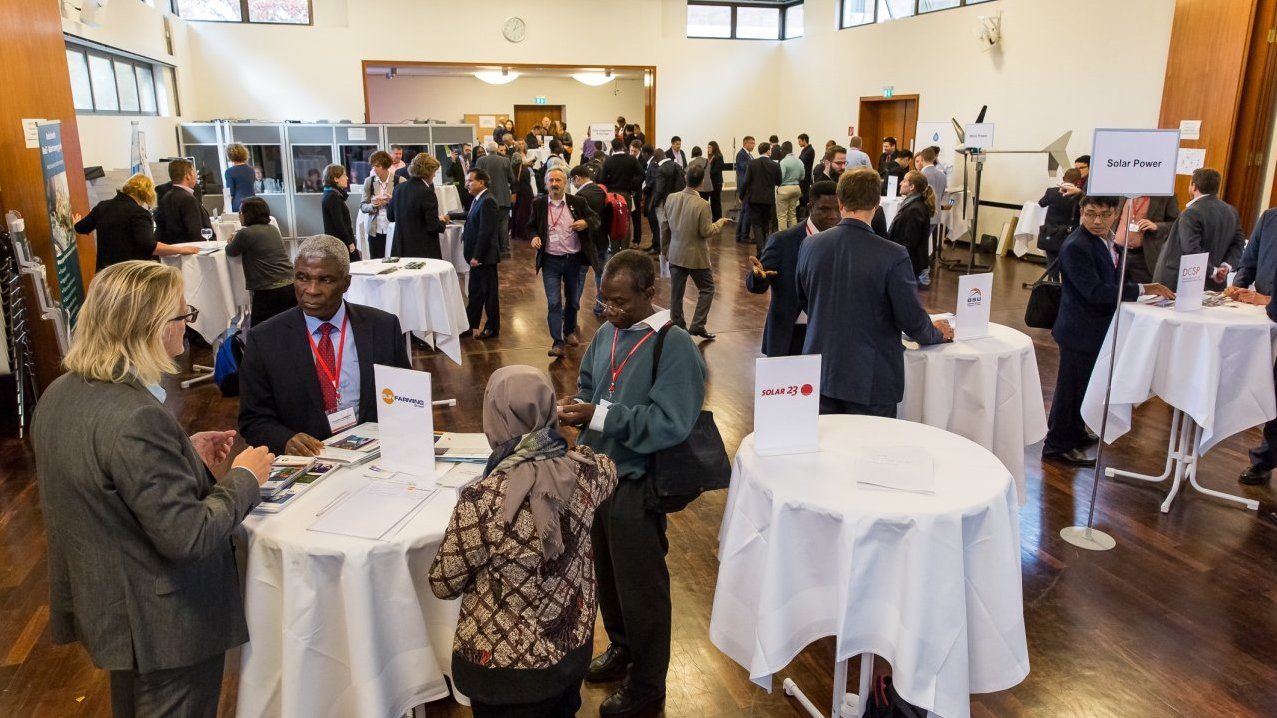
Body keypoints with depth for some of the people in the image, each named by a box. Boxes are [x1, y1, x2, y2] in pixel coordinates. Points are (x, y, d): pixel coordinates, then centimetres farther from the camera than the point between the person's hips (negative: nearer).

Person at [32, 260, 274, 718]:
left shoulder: (60, 394, -3)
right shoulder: (136, 417, -31)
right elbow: (186, 537, -29)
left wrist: (185, 455, 6)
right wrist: (244, 479, -15)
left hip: (102, 603, 9)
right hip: (167, 625, -9)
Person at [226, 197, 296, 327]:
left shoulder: (246, 233, -8)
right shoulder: (272, 229, 11)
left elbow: (230, 252, 9)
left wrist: (232, 242, 29)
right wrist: (238, 240, 31)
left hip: (269, 291, -7)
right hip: (291, 285, 7)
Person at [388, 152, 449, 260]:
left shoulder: (399, 188, 4)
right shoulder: (427, 192, -16)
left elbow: (391, 216, 15)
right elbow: (433, 226, -16)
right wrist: (442, 221, 4)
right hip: (424, 251, -7)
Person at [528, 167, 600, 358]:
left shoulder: (577, 202, -1)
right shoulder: (538, 204, 0)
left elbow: (596, 220, 3)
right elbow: (531, 226, 11)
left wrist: (585, 223, -18)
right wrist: (534, 237, -11)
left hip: (574, 259, 1)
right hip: (550, 261, -1)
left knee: (573, 300, 16)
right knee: (554, 302, -7)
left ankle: (570, 331, 39)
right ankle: (557, 343, -4)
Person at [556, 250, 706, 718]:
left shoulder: (675, 347, -19)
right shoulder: (607, 333, 2)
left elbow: (669, 424, -25)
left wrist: (599, 416, -29)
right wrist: (576, 408, -8)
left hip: (636, 484, -7)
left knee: (640, 585, 8)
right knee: (607, 572, 22)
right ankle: (622, 647, 46)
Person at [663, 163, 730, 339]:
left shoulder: (671, 198, -5)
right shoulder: (702, 205, -22)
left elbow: (665, 226, 5)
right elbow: (706, 232, -16)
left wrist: (664, 249, 17)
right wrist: (720, 223, 2)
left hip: (675, 254, 5)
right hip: (696, 256, -5)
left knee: (676, 292, 12)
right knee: (707, 289, 12)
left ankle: (677, 327, 20)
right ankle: (697, 326, 7)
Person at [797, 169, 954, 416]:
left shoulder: (810, 245, -3)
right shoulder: (892, 256, -17)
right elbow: (912, 319, -11)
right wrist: (937, 333, 12)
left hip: (820, 374, 4)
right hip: (870, 381, -4)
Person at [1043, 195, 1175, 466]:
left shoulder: (1105, 240, 6)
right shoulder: (1076, 246, -23)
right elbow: (1095, 291, -27)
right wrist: (1142, 289, -26)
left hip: (1096, 327, 9)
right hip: (1080, 330, -9)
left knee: (1084, 384, 22)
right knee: (1071, 387, 2)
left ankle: (1075, 433, 40)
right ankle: (1058, 445, 15)